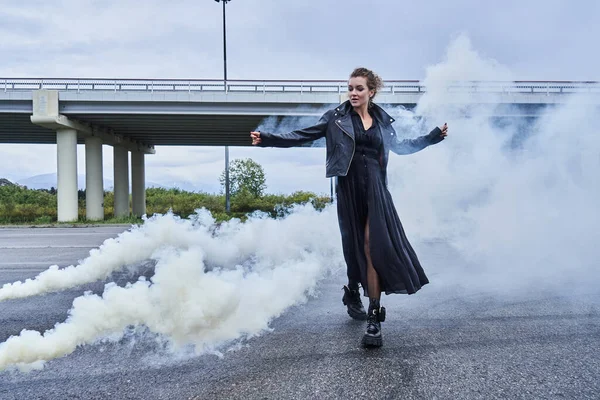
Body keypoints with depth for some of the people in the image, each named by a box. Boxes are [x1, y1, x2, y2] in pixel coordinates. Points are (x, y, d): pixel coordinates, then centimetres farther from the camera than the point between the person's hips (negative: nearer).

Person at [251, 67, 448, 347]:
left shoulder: (382, 121, 12)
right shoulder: (336, 117, 4)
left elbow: (399, 147, 27)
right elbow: (303, 136, 0)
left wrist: (434, 136, 26)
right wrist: (267, 139, -9)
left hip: (375, 188, 1)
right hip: (349, 188, -1)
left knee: (373, 247, -8)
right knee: (355, 246, 7)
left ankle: (374, 319, -7)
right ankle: (353, 293, 35)